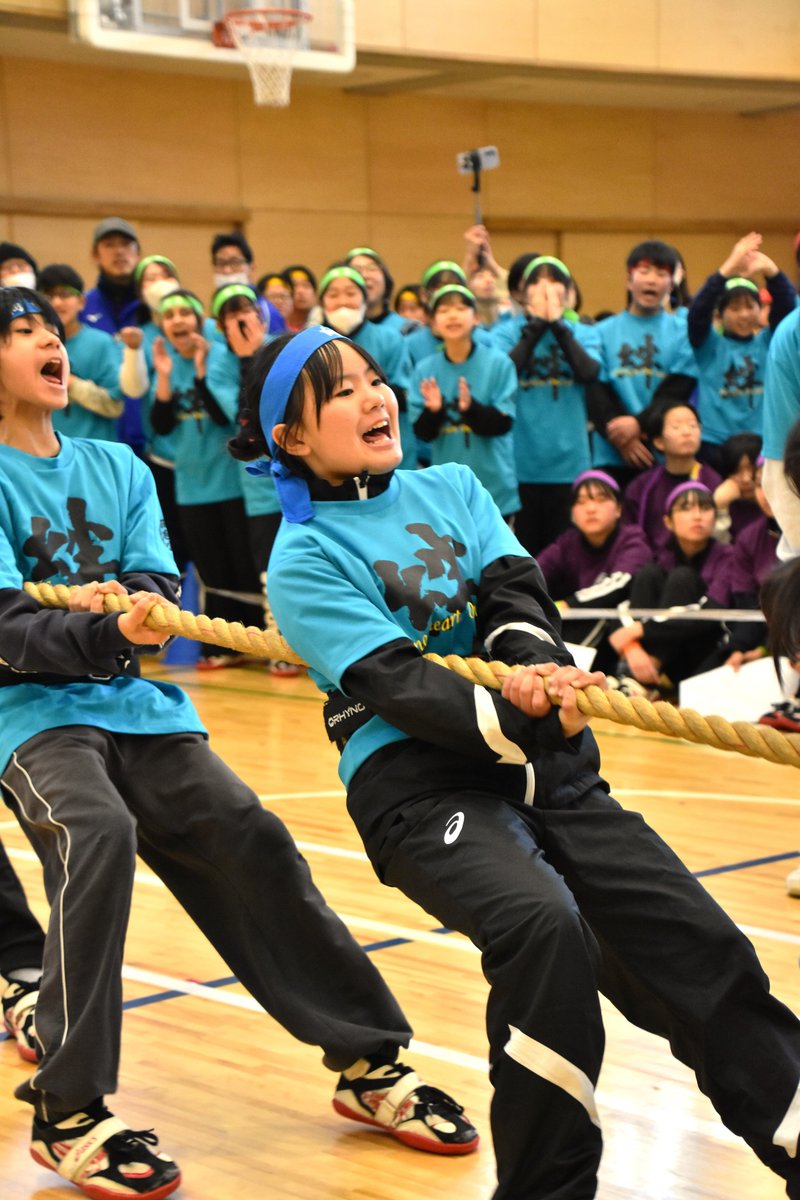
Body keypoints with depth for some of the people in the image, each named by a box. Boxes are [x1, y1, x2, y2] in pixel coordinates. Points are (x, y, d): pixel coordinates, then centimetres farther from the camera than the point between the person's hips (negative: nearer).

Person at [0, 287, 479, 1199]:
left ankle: (369, 1064, 2)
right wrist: (108, 631, -30)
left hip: (140, 703, 5)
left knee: (248, 840, -11)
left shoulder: (116, 466, 14)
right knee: (98, 834, -32)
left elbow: (158, 588, 3)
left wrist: (114, 603, -19)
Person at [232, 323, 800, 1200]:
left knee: (694, 941, -2)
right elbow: (397, 684, -15)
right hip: (418, 781, -5)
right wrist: (519, 720, -30)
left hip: (547, 760, 6)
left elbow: (514, 589, 0)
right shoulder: (304, 559, -4)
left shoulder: (451, 488, 13)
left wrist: (535, 666, -23)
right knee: (543, 927, -30)